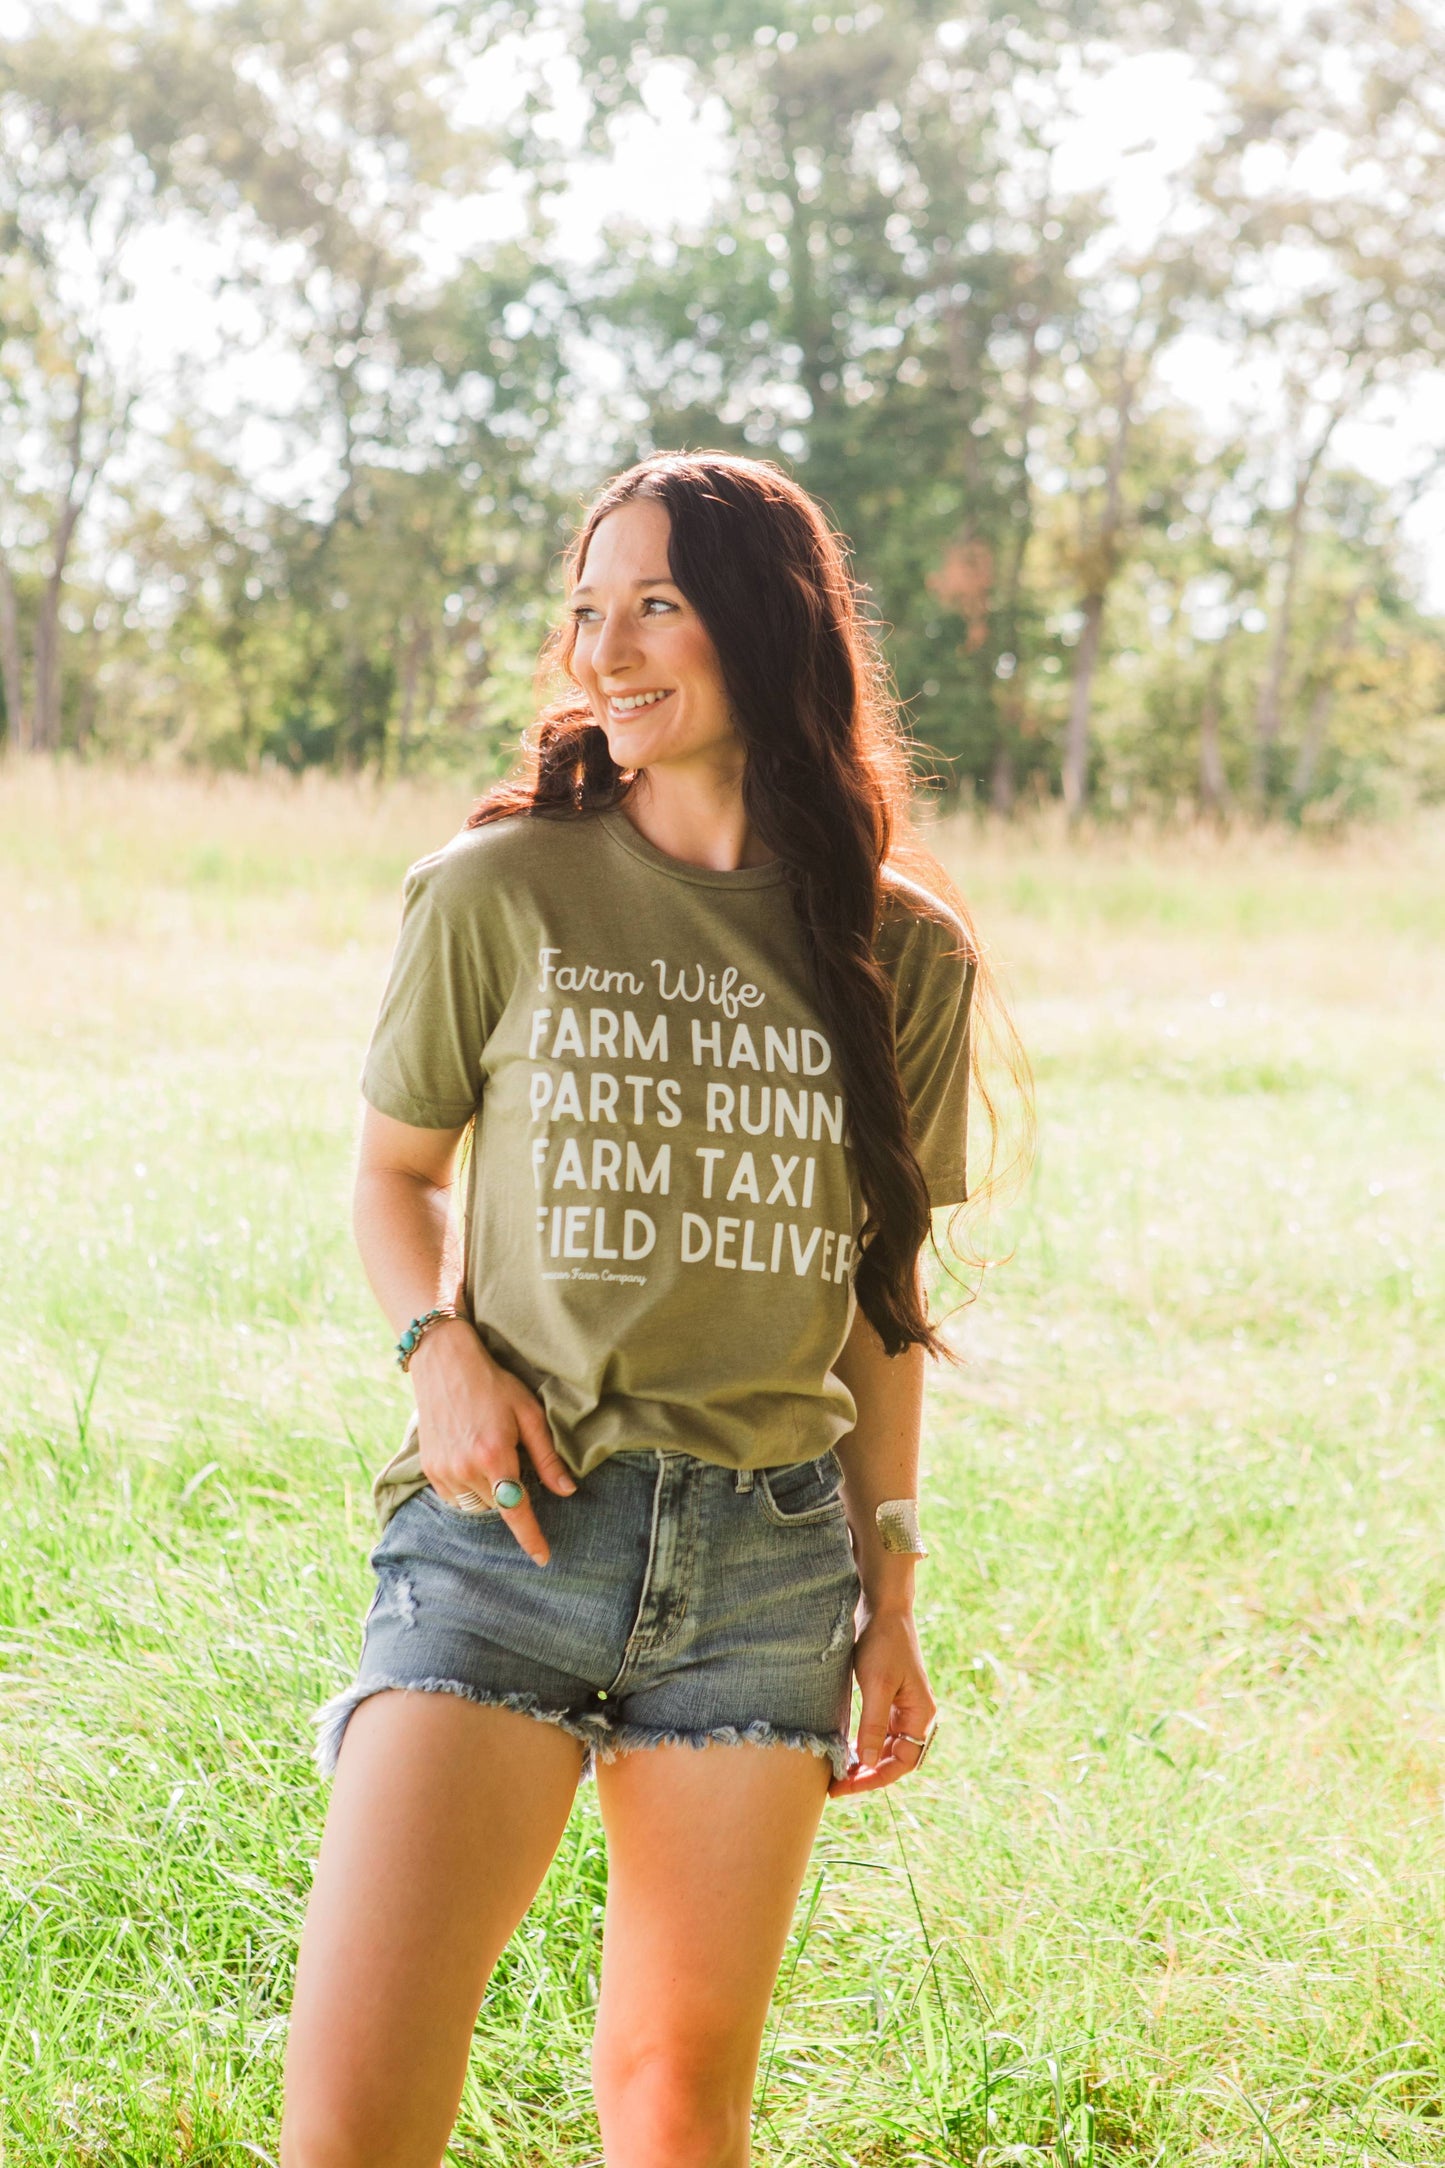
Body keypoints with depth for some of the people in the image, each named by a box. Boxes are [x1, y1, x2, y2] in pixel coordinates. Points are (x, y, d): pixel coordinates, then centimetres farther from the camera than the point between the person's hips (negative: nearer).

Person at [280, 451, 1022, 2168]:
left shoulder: (900, 952, 5)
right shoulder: (498, 894, 0)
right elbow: (396, 1168, 13)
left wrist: (890, 1592, 13)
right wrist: (443, 1349, -7)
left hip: (767, 1561, 2)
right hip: (509, 1530, -2)